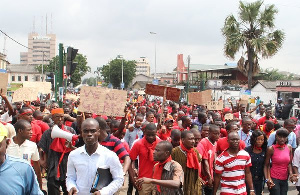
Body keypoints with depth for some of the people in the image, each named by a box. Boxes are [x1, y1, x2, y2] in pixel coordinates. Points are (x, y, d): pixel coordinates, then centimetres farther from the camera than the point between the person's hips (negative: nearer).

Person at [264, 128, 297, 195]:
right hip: (274, 179, -5)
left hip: (285, 179, 5)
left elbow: (289, 163, 10)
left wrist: (291, 174, -6)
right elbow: (266, 165, -7)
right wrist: (267, 179, -16)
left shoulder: (289, 147, 4)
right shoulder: (271, 149, -10)